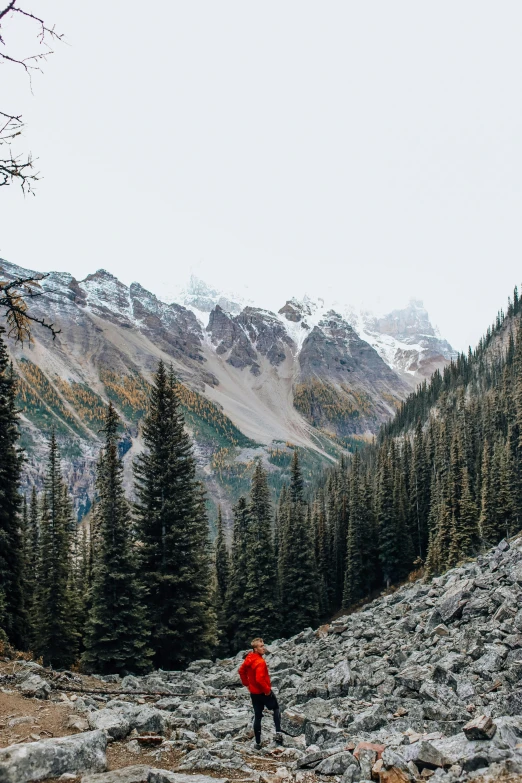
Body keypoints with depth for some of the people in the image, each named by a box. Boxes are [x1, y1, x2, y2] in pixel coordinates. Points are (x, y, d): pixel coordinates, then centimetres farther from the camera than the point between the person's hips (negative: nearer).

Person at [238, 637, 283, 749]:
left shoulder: (249, 658, -1)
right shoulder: (260, 662, -27)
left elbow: (241, 671, 13)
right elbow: (259, 679, -34)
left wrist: (246, 683, 18)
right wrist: (267, 690, -20)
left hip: (254, 692, 7)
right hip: (264, 692, -7)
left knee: (257, 717, 14)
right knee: (276, 709, 17)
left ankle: (258, 743, 19)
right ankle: (278, 733, 5)